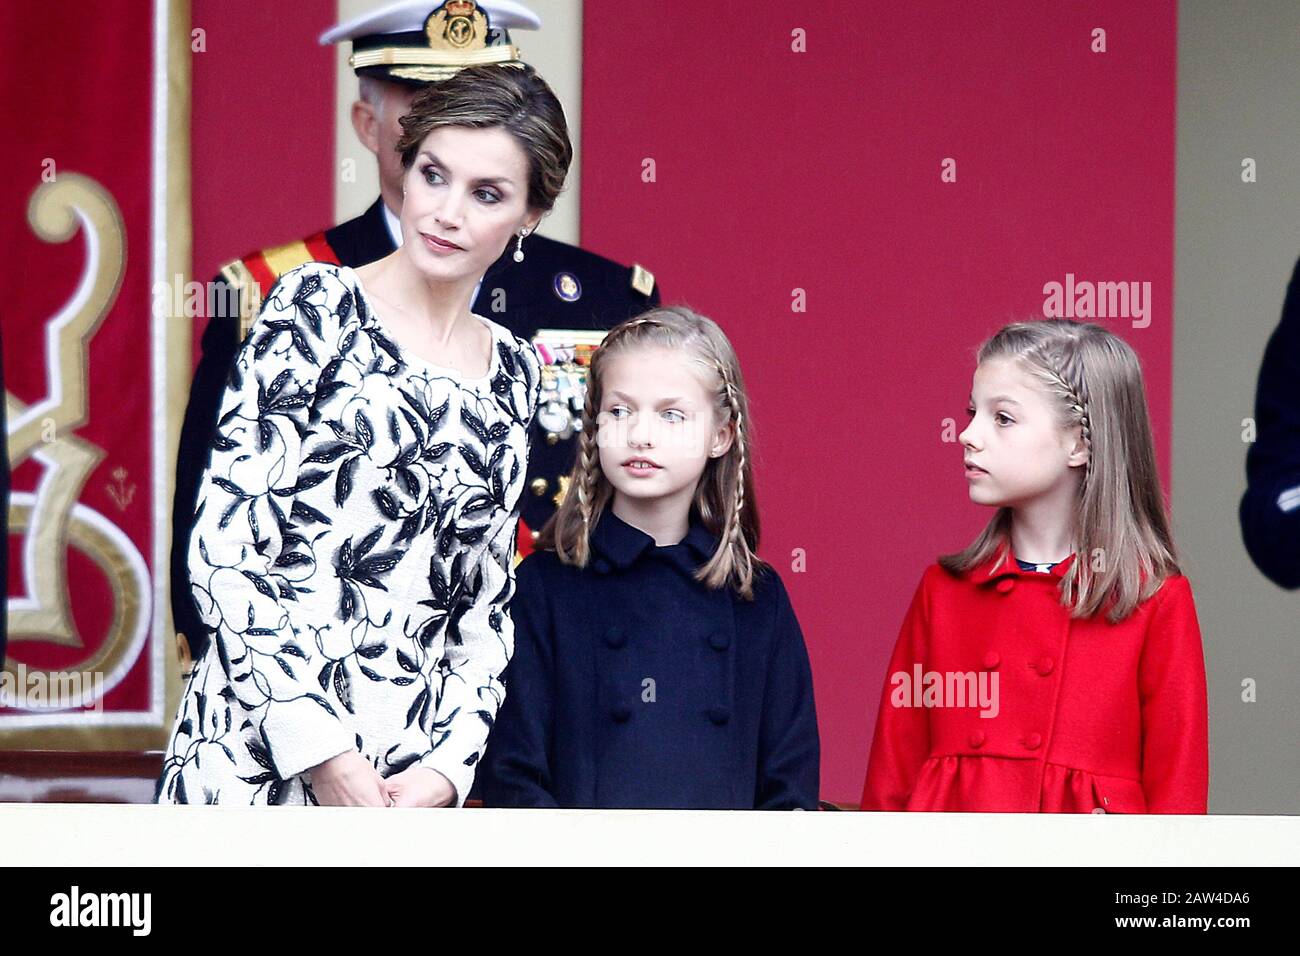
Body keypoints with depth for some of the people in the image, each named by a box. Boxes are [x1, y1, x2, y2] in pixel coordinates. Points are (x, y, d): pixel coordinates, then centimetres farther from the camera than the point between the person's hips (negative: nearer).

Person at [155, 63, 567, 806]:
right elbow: (224, 548, -8)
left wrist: (450, 765, -1)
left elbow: (487, 603, 14)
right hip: (260, 755, -4)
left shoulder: (514, 373, 12)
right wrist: (317, 745, -14)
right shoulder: (319, 308, -2)